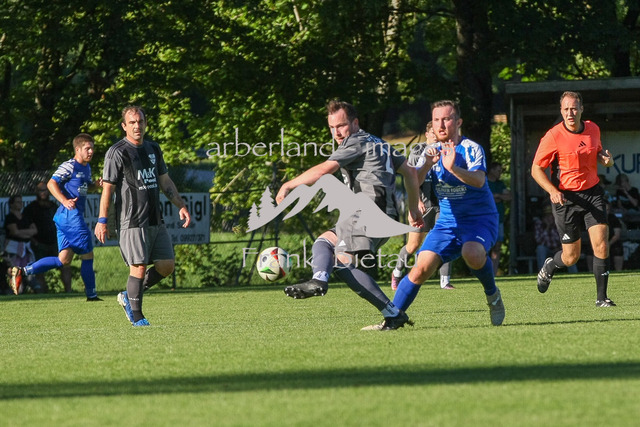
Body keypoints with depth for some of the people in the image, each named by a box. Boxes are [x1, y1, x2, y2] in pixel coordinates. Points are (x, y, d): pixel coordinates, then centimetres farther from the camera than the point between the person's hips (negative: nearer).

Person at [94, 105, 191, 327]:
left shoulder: (153, 149, 15)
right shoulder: (117, 152, -6)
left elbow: (165, 181, 23)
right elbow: (107, 187, -8)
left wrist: (181, 206, 15)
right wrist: (102, 221, -12)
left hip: (156, 221, 7)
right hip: (132, 222, -7)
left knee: (167, 264, 3)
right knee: (139, 266, -9)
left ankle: (129, 297, 18)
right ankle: (136, 316, 3)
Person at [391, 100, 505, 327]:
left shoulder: (471, 149, -9)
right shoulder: (433, 152, 7)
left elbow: (479, 180, -27)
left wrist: (454, 168, -45)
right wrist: (426, 166, -21)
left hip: (480, 219, -4)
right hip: (447, 222, 4)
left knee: (473, 254, -35)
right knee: (422, 268, -14)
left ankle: (492, 294, -7)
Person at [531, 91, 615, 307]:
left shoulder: (593, 129, 3)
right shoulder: (553, 136, -13)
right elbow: (536, 169, -7)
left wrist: (606, 159, -2)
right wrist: (553, 191, -23)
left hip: (592, 192, 4)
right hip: (566, 198, -4)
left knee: (601, 245, -12)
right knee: (571, 257, 1)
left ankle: (601, 297, -2)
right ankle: (549, 267, 37)